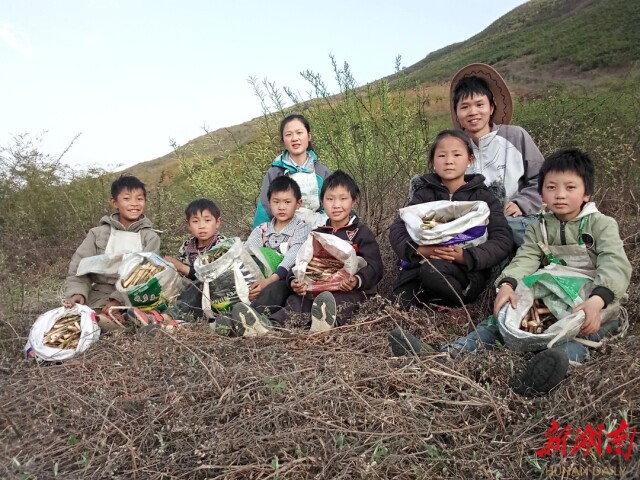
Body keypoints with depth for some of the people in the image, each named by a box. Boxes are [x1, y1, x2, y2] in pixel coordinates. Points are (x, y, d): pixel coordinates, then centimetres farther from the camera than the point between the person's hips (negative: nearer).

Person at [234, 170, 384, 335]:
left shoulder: (362, 233, 8)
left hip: (350, 290, -4)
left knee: (341, 301, -38)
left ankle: (327, 321, -71)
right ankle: (269, 325, -53)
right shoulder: (316, 234, 22)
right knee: (296, 300, -26)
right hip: (317, 289, 4)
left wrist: (357, 280, -25)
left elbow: (373, 266, -3)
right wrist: (294, 280, -11)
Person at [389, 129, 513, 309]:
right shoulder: (424, 194, 12)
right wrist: (418, 250, -22)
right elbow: (397, 229, -1)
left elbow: (504, 240, -4)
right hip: (423, 262, 2)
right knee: (400, 305, -23)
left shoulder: (483, 197, 7)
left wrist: (467, 256, -21)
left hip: (467, 269, -1)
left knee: (433, 271, -34)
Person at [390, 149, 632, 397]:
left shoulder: (602, 225, 0)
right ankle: (445, 355, -30)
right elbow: (525, 260, -6)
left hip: (589, 305, -3)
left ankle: (561, 360, -68)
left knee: (577, 333, -35)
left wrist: (597, 300, -38)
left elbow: (616, 265, -17)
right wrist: (507, 285, -30)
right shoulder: (538, 229, 11)